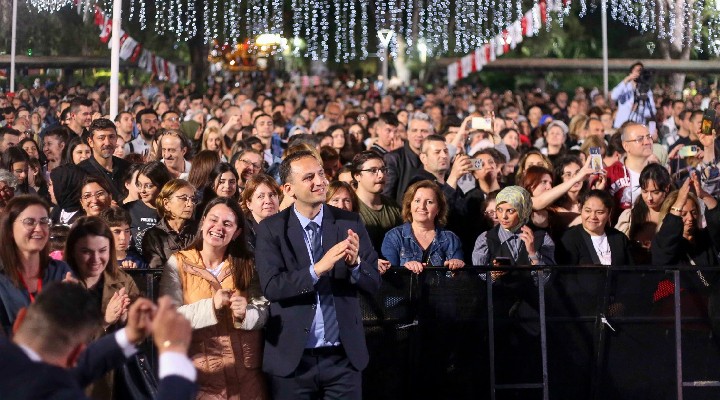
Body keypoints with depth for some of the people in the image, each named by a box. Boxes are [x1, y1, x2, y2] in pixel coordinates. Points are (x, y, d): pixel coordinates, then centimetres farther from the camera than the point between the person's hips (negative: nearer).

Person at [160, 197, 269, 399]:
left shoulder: (246, 265, 7)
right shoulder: (178, 263, -1)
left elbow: (264, 312, -1)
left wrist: (245, 313, -22)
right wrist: (211, 306, -25)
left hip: (244, 372, 3)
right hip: (200, 372, -2)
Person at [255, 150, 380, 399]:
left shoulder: (350, 223, 1)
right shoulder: (271, 229, -4)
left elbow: (373, 283, 0)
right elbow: (271, 287, -13)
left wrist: (355, 263, -20)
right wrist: (318, 268, -25)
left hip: (344, 356, 2)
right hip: (292, 357, -1)